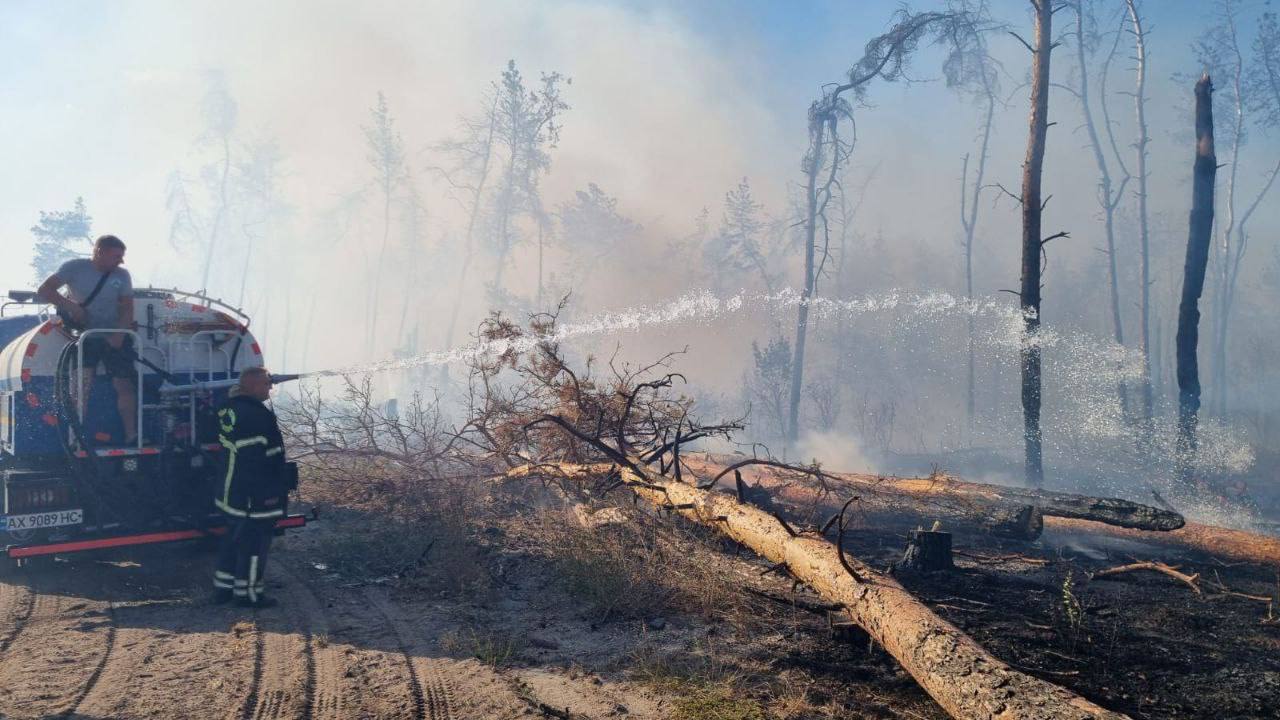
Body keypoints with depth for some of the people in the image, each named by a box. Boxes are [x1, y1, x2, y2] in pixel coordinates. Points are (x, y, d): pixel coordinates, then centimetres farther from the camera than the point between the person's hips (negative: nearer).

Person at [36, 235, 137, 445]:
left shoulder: (122, 275, -3)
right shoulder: (75, 267, -9)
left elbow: (127, 307, -1)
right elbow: (44, 290, -10)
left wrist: (119, 334, -16)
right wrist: (70, 305, -22)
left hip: (114, 337, 2)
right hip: (84, 335, -2)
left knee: (125, 385, -2)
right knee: (84, 382, -13)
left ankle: (131, 436, 4)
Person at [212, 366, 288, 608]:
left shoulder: (230, 408, 8)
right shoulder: (256, 416, -24)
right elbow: (256, 460, -26)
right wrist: (268, 494, -22)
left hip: (232, 491, 10)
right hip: (255, 497, -10)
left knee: (234, 538, 21)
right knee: (254, 543, 2)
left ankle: (223, 587, 29)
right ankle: (248, 592, 11)